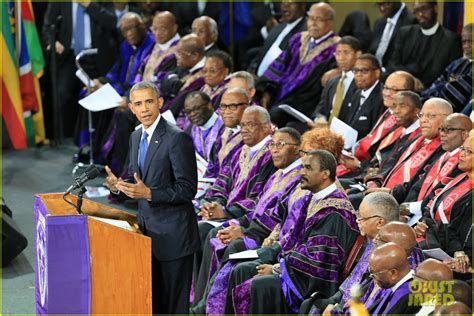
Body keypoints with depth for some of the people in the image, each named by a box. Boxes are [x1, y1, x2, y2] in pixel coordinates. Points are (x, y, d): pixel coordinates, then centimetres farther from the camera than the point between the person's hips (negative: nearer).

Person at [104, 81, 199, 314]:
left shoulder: (177, 138, -15)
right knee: (151, 300, 12)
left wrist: (149, 193, -28)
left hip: (172, 234, -8)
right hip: (147, 229, 8)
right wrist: (118, 185, -2)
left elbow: (187, 189, -18)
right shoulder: (136, 137, 11)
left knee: (174, 303, 0)